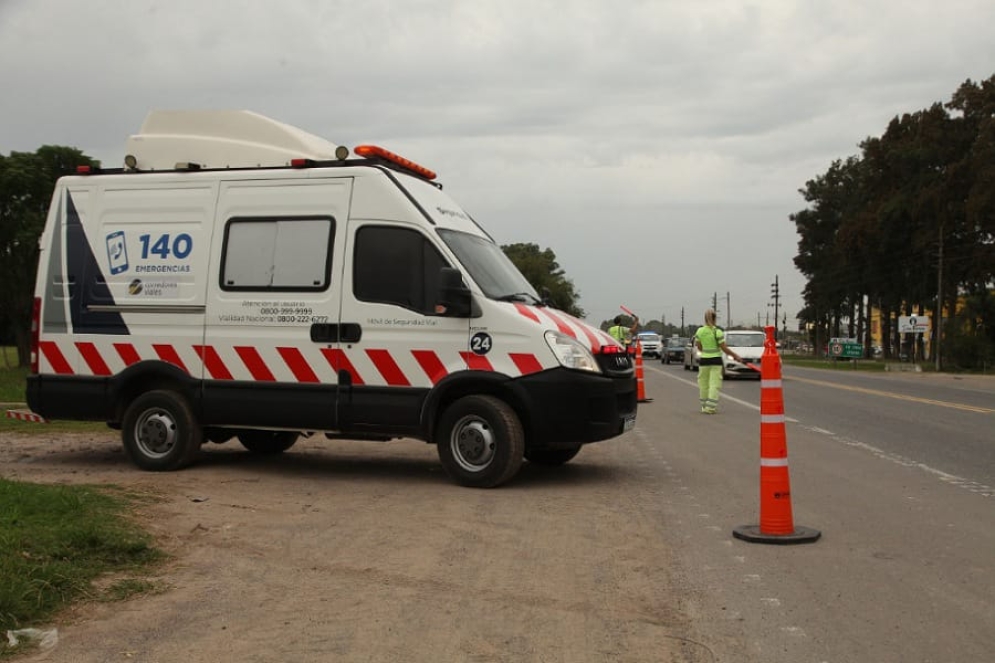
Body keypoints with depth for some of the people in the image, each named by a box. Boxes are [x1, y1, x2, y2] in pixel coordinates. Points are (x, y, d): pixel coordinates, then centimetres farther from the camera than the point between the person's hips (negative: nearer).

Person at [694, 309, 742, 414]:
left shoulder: (699, 331, -2)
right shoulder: (718, 332, -11)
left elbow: (699, 347, 6)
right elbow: (724, 348, -10)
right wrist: (735, 356, 1)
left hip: (704, 360, 3)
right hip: (716, 360, -3)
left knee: (703, 384, 13)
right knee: (714, 384, 1)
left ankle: (705, 406, 21)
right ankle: (710, 407, -4)